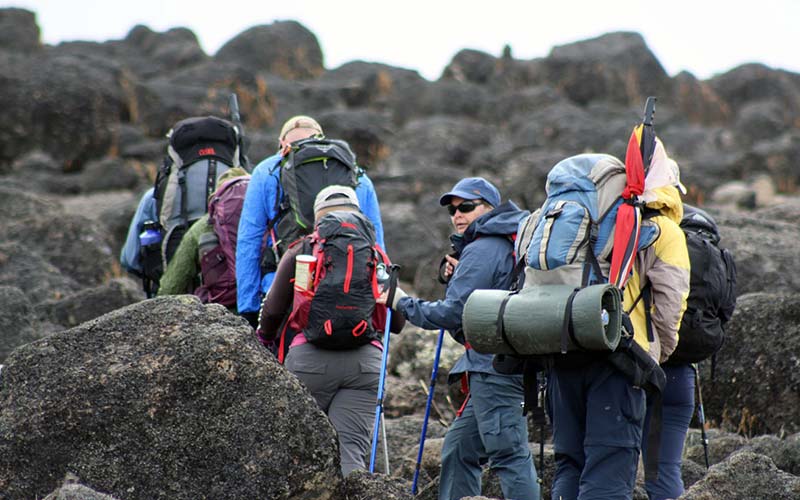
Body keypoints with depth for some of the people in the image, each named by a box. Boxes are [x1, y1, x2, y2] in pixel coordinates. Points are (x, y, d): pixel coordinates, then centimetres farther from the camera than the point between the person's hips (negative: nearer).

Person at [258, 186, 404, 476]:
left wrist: (264, 339, 30)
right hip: (365, 360, 1)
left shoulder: (300, 252, 11)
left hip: (309, 357, -1)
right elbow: (397, 323, 15)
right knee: (351, 449, -6)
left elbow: (273, 309, 9)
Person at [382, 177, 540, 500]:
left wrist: (402, 302, -2)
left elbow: (452, 313, -14)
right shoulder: (505, 244, 21)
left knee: (508, 455, -13)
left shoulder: (482, 250, -10)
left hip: (495, 367, -11)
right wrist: (459, 276, 12)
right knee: (459, 447, 14)